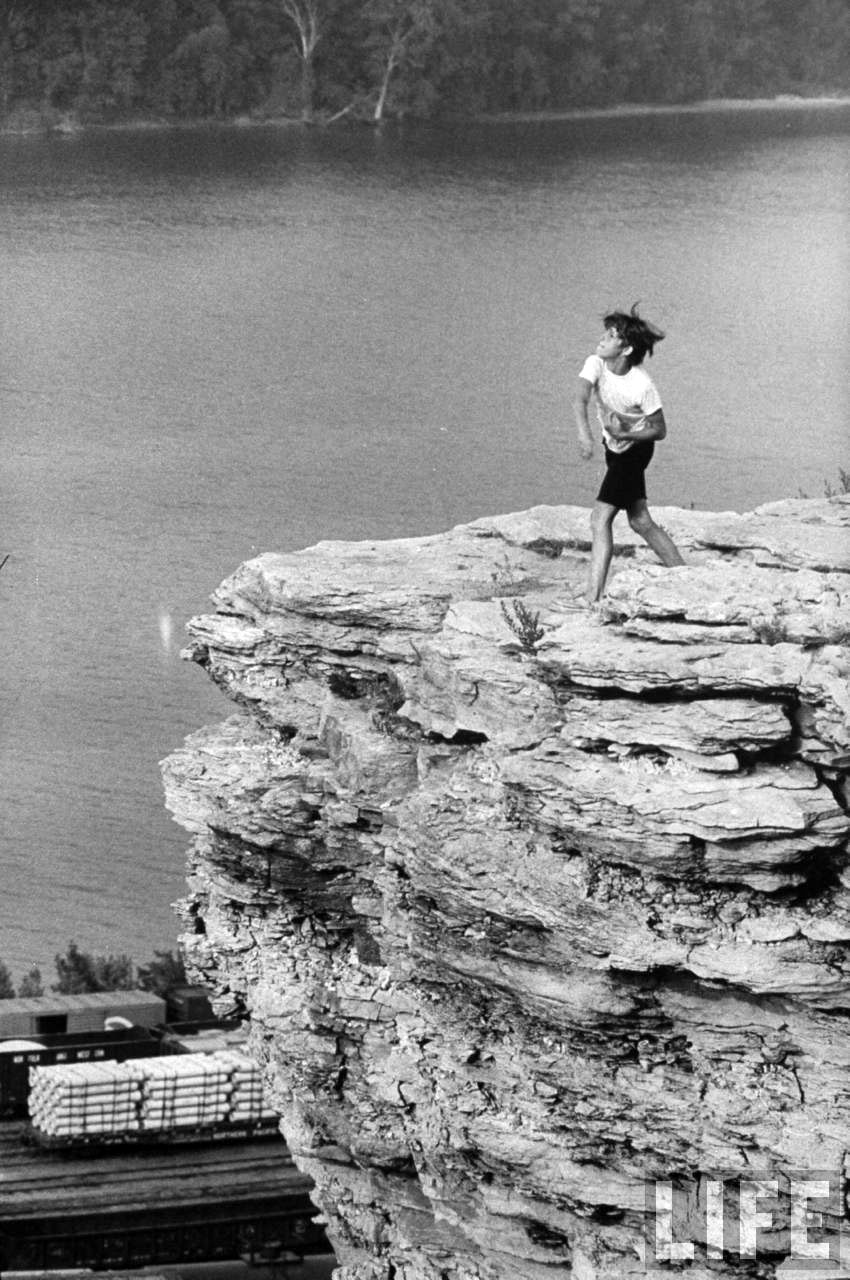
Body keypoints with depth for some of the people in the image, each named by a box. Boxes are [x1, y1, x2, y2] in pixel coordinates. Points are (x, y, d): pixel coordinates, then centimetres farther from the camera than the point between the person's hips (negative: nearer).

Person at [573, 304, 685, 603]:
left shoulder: (642, 386, -27)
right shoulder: (595, 365, -15)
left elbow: (660, 431, -16)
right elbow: (580, 400, -29)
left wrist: (624, 434, -30)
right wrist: (584, 434, -47)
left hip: (636, 447, -7)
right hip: (615, 446, 7)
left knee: (600, 518, -17)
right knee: (640, 521, 15)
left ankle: (593, 598, -19)